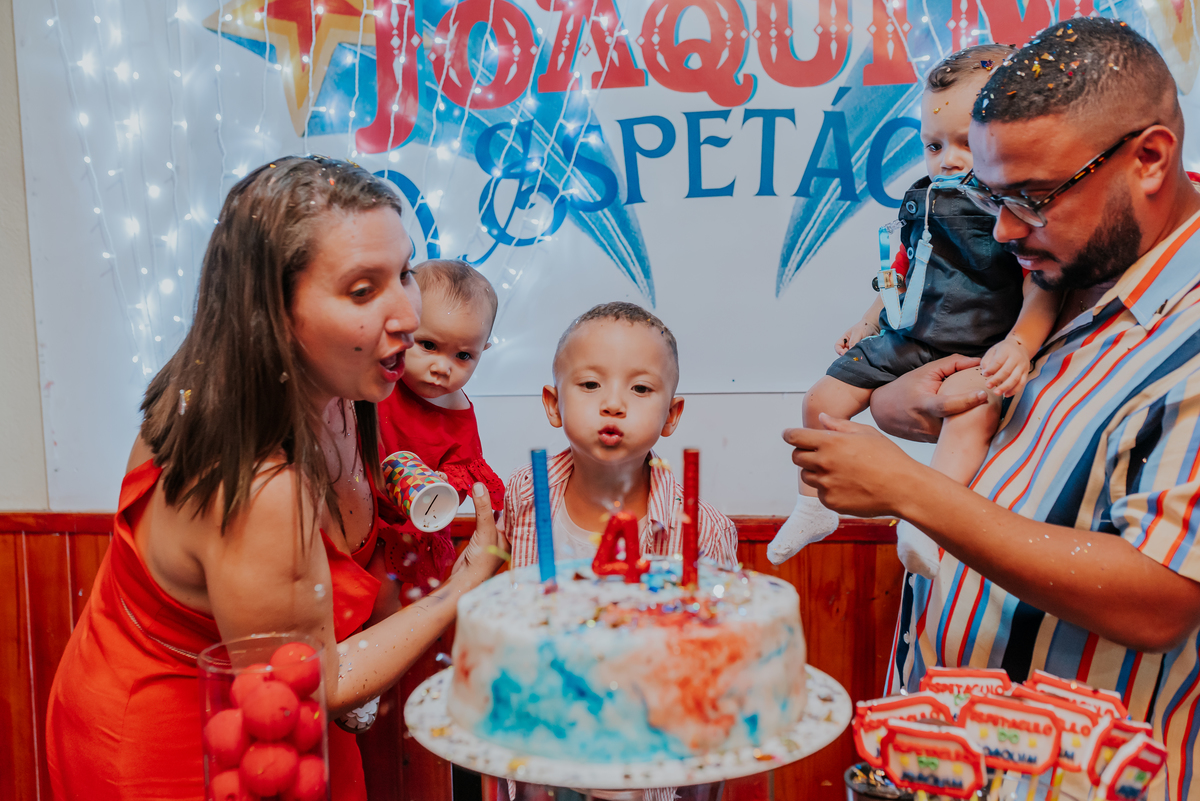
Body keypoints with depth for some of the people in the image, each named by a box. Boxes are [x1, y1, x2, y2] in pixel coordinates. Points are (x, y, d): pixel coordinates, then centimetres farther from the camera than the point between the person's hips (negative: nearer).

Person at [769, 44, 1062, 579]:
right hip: (902, 340, 6)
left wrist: (1019, 345, -30)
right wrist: (868, 323, 26)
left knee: (973, 413, -38)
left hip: (977, 354, -6)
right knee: (822, 400, 2)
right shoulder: (922, 199, 11)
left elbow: (1043, 290, -13)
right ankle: (812, 508, 18)